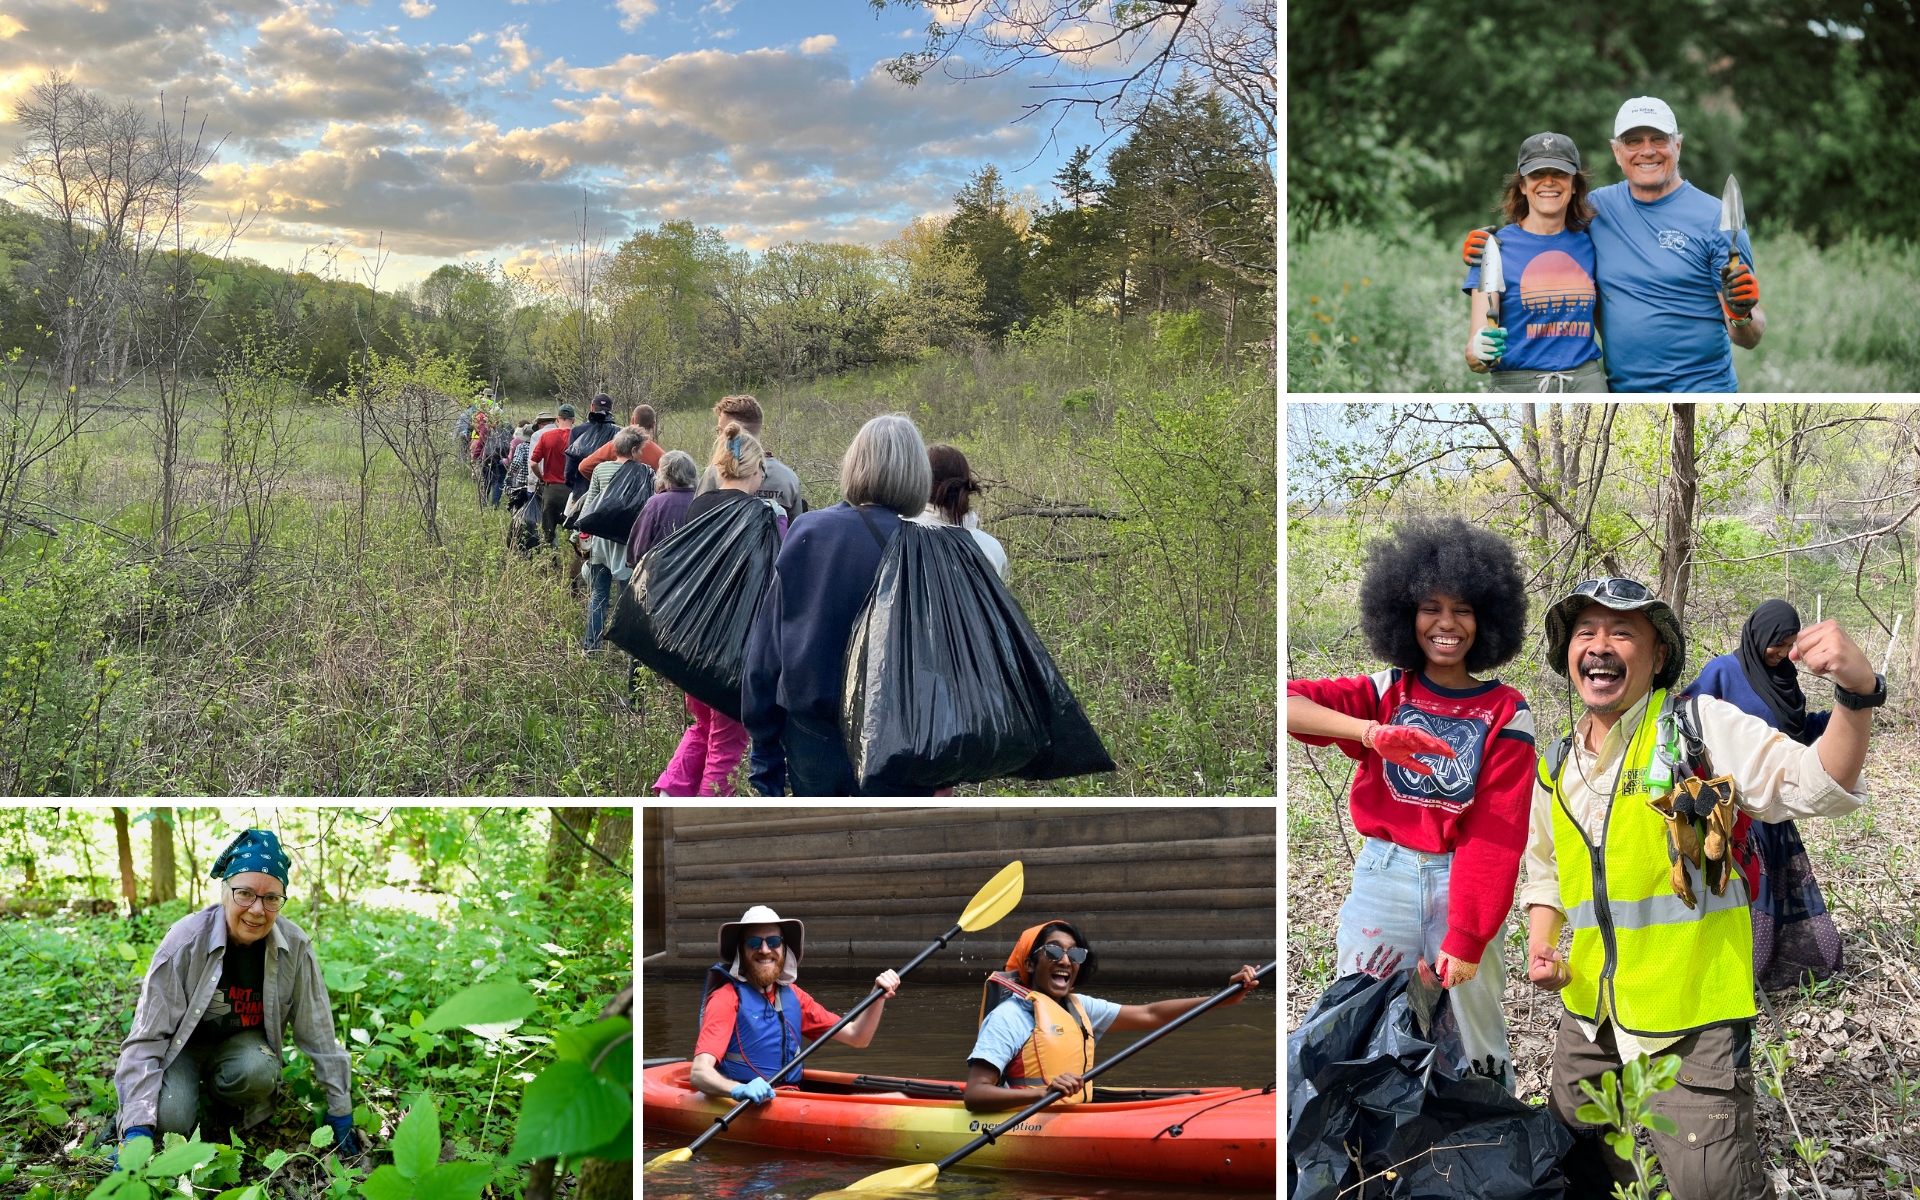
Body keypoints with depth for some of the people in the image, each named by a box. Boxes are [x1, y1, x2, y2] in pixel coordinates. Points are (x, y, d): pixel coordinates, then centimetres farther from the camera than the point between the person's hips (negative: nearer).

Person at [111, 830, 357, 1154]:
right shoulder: (185, 941, -25)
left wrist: (340, 1111, -2)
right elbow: (147, 1038, -23)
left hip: (244, 1043, 2)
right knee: (170, 1118, -31)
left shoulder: (295, 947, -18)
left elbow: (318, 1031, -7)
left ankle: (227, 1110, 2)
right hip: (185, 1044, -2)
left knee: (259, 1070, -33)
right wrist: (137, 1127, -31)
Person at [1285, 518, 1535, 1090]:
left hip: (1465, 884, -1)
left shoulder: (1505, 714, 0)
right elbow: (1288, 702, -15)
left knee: (1475, 1040, 3)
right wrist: (1371, 733, -31)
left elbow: (1496, 833, -7)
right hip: (1384, 876, 1)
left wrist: (1465, 936, -15)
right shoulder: (1385, 693, 3)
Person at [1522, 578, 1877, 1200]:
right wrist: (1540, 946, 4)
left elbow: (1814, 786, -19)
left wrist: (1857, 694, -36)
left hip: (1693, 1022, -6)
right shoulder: (1556, 766, 9)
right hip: (1590, 1017, 6)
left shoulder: (1702, 728, -9)